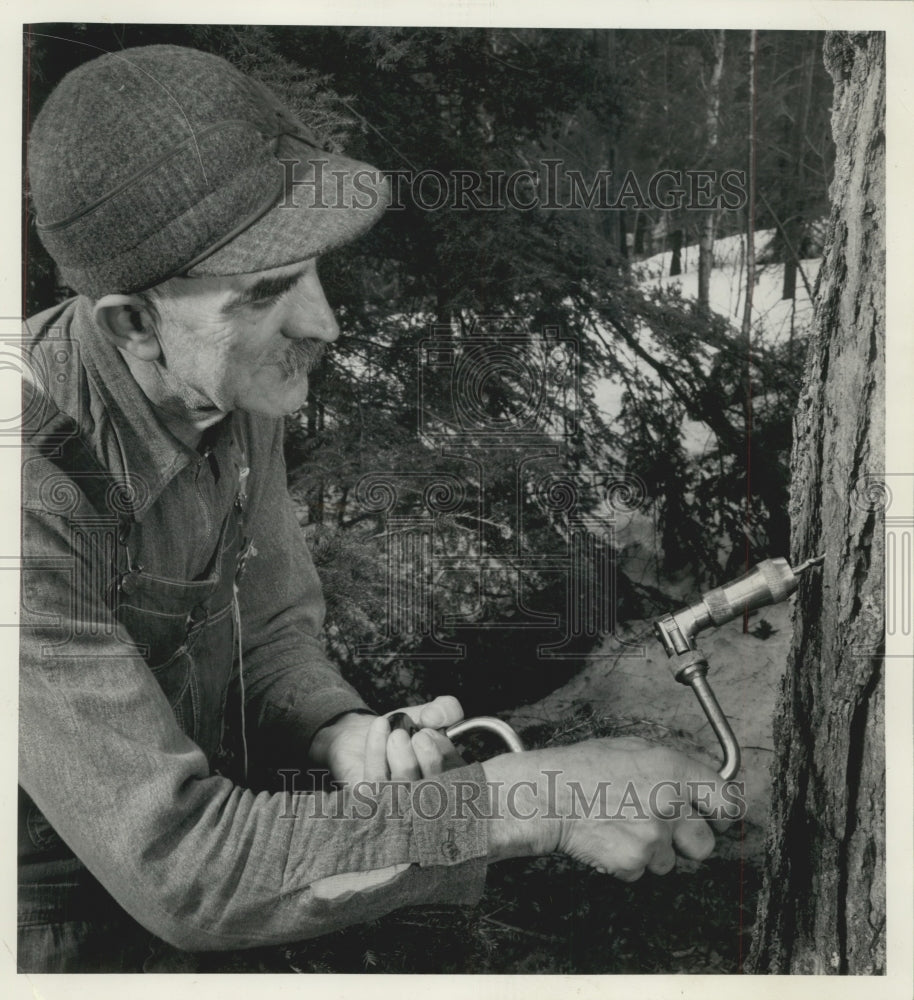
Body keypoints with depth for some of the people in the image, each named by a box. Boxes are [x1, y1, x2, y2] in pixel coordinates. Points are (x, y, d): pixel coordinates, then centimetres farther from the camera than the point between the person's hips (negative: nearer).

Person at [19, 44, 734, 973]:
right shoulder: (32, 491, -36)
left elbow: (272, 633, -2)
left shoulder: (229, 376, -13)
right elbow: (179, 870, -36)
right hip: (54, 922, -5)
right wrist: (532, 798, -35)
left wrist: (344, 737, -23)